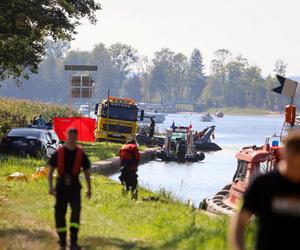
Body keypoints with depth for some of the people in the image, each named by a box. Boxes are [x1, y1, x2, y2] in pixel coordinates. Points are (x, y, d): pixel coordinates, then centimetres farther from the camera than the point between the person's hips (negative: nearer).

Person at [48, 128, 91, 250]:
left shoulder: (81, 154, 1)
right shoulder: (59, 153, -1)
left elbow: (86, 172, 11)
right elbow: (50, 170, 1)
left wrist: (89, 189, 10)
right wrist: (51, 186, -9)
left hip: (75, 187, 0)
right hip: (61, 188, 1)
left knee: (76, 211, -16)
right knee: (60, 214, 4)